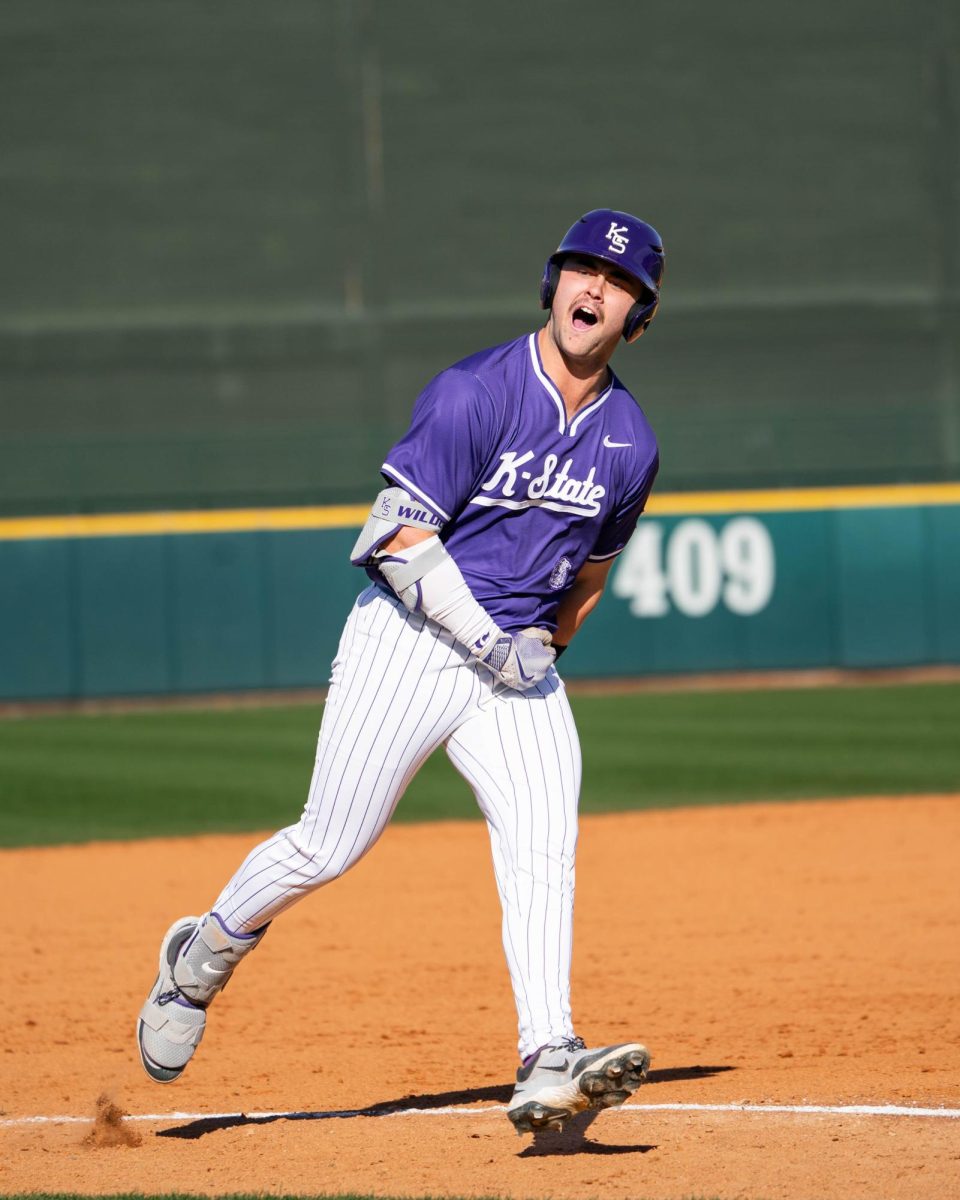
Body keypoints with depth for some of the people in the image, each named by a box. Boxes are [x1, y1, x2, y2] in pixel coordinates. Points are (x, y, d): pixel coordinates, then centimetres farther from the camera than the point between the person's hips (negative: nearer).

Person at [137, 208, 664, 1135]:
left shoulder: (630, 444, 5)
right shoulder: (475, 394, -13)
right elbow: (401, 535, -16)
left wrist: (544, 650, 10)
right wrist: (493, 647, -17)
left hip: (520, 657, 4)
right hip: (410, 641, -4)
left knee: (544, 846, -16)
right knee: (328, 847, 0)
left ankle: (549, 1068, -25)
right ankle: (201, 959, 27)